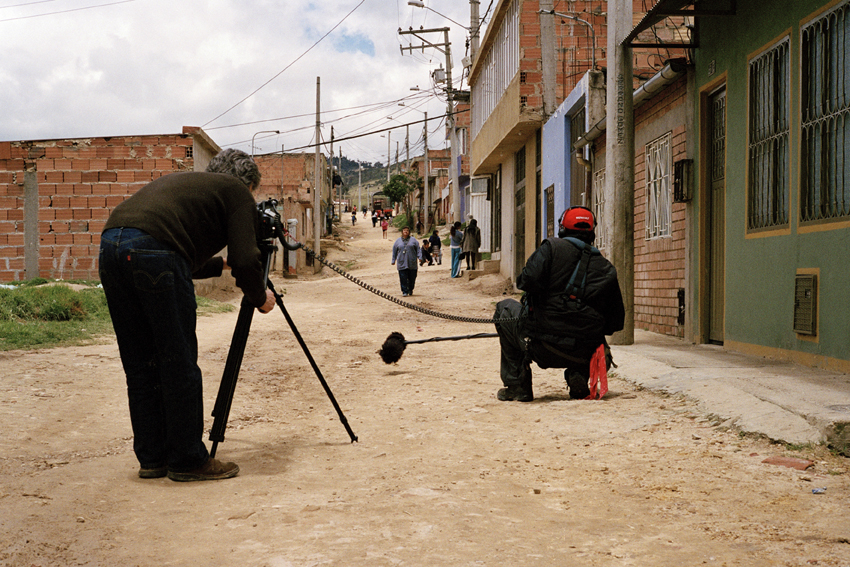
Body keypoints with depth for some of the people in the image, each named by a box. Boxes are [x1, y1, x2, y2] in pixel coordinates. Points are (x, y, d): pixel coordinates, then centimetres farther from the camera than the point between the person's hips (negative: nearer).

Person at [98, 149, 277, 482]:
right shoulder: (237, 192, 14)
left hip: (110, 243, 8)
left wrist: (219, 265, 56)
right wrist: (260, 298, 21)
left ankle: (152, 458, 23)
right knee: (179, 364, 3)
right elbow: (245, 261, 3)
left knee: (141, 366, 15)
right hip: (153, 251, -8)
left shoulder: (184, 181, 35)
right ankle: (188, 460, 11)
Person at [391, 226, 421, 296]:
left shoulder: (413, 240, 10)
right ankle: (404, 291, -1)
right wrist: (393, 261, 13)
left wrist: (419, 257, -4)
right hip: (402, 263, 0)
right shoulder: (398, 241, 12)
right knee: (403, 278, -6)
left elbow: (418, 249, 9)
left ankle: (410, 290, 21)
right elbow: (394, 251, 16)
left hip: (412, 263, 0)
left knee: (412, 277, 3)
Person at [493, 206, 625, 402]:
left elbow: (529, 280, -16)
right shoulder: (606, 268, 10)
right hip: (584, 354, 4)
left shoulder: (552, 247, 0)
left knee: (505, 308, 24)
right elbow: (616, 322, 10)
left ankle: (517, 386, 17)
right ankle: (578, 376, 14)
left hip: (544, 349, -4)